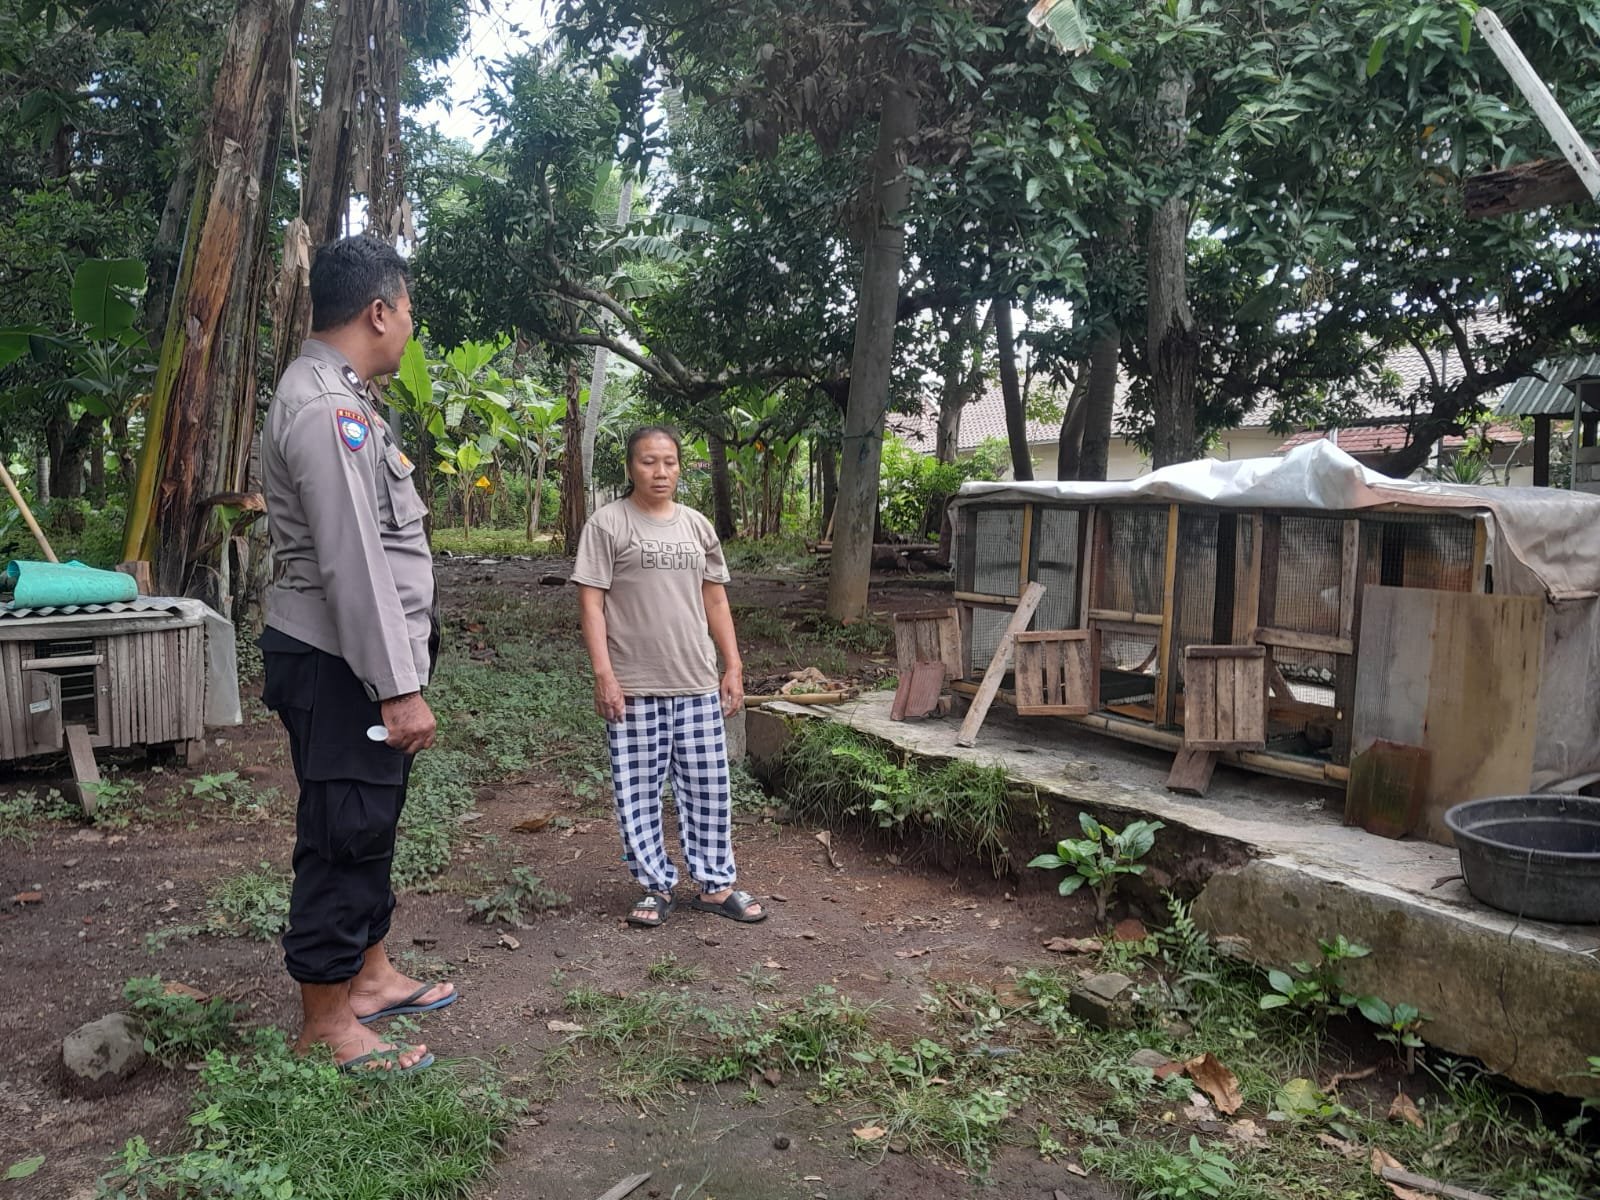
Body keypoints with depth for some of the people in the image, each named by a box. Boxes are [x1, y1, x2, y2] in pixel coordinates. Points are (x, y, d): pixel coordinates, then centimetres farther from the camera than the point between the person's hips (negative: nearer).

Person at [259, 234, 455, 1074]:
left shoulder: (336, 398, 15)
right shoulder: (326, 408, -19)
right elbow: (352, 562, -25)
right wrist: (399, 686, -25)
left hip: (353, 663, 11)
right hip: (340, 668, -11)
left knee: (368, 827, 20)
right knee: (343, 834, 0)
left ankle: (369, 976, 35)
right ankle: (326, 1025, 13)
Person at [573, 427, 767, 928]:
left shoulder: (696, 526, 11)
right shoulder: (608, 524, -3)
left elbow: (715, 600, 14)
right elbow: (591, 602, -6)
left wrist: (733, 667, 9)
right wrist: (603, 675, -13)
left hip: (698, 684, 4)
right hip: (634, 686, -4)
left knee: (708, 788, 9)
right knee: (639, 792, 5)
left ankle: (715, 885, 22)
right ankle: (656, 888, 20)